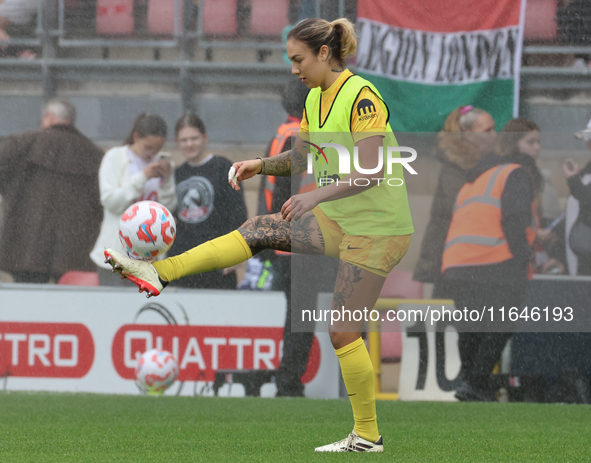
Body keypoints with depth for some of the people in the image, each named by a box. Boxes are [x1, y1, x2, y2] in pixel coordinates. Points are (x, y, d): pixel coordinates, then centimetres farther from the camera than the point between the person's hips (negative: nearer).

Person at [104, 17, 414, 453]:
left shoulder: (360, 96, -20)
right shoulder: (315, 98, 8)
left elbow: (373, 170, -28)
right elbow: (300, 159, 19)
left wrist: (317, 195, -36)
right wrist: (261, 165, 1)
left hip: (376, 229, -8)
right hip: (337, 220, 8)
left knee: (343, 333, -6)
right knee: (259, 230, -3)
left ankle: (368, 436, 5)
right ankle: (160, 272, -6)